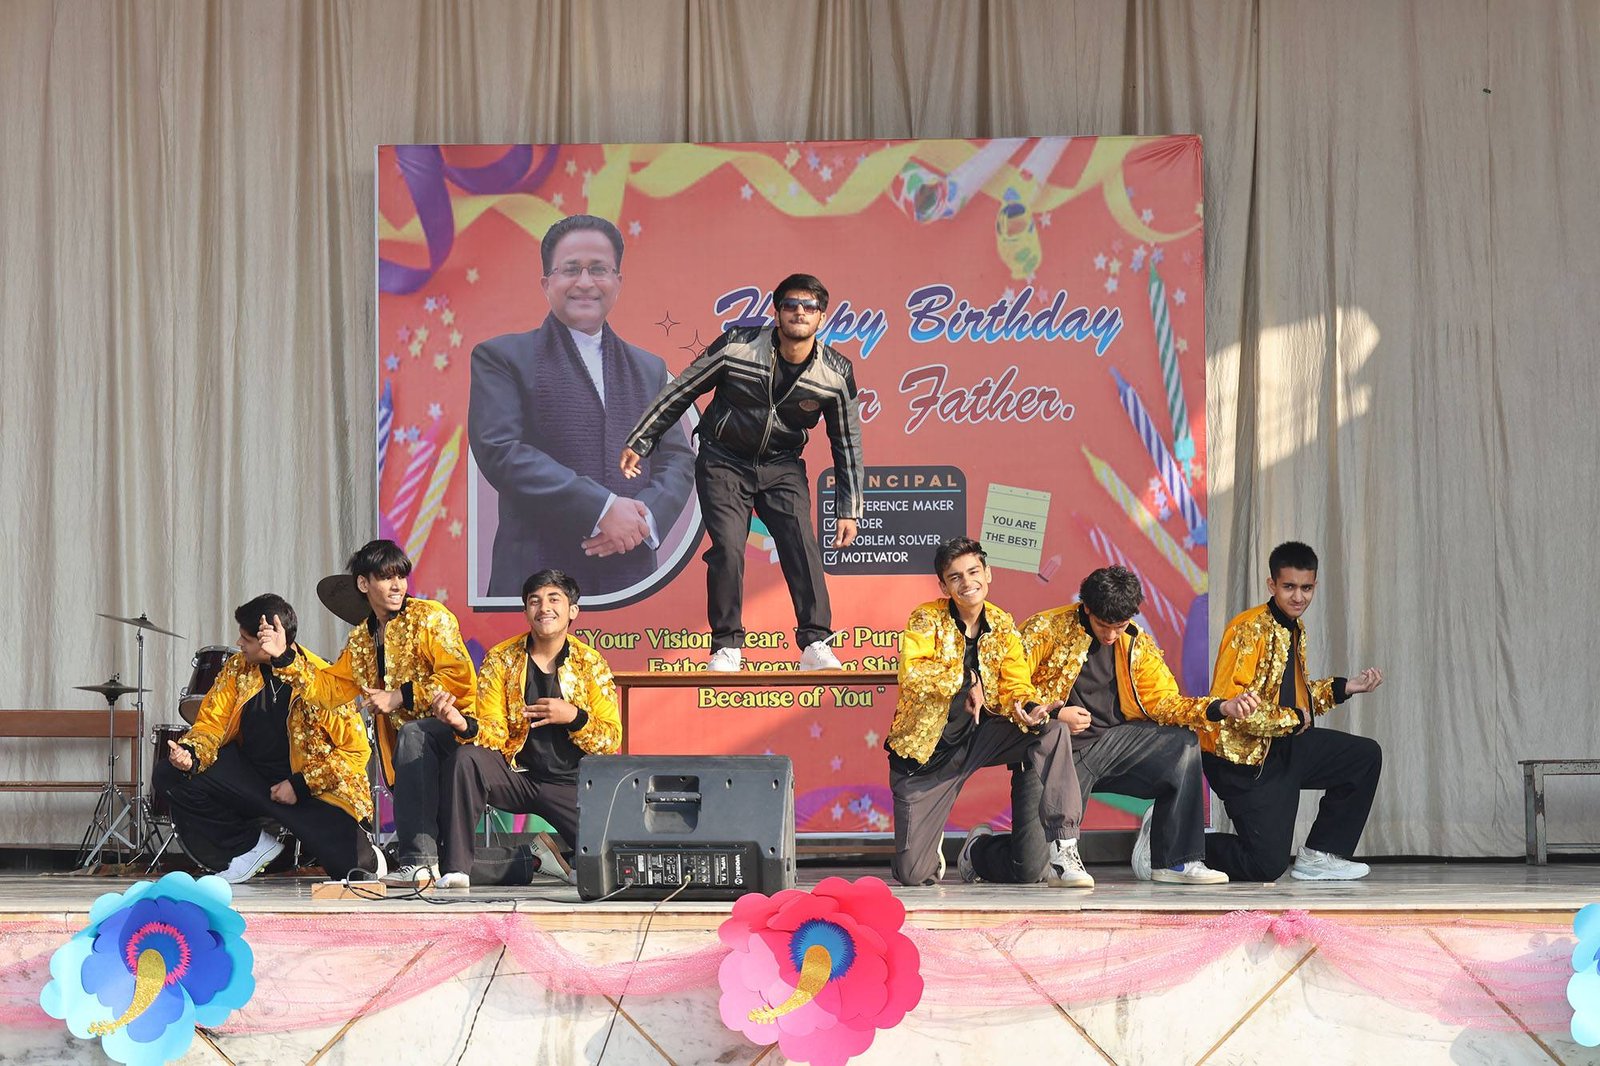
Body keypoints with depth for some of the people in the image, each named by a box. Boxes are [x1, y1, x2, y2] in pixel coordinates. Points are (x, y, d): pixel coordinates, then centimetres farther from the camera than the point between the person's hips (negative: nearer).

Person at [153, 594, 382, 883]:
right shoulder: (238, 669, -4)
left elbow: (355, 750, -14)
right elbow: (212, 722, -1)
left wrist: (301, 785, -19)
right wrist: (191, 754, -24)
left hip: (315, 788, -5)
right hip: (249, 777, 5)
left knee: (348, 865, -26)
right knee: (169, 776, -13)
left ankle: (361, 856, 18)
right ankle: (250, 846, 3)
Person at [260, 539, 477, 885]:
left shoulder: (429, 617, -5)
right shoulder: (361, 641, 15)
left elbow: (459, 677, -16)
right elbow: (328, 687, 8)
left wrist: (400, 697, -16)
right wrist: (285, 657, -5)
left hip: (455, 727, -8)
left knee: (412, 733, -35)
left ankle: (419, 860, -38)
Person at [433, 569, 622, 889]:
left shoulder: (592, 664, 2)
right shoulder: (500, 659, 2)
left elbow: (612, 740, 0)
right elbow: (493, 733, -5)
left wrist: (574, 717, -18)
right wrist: (464, 725, -27)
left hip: (570, 786, 0)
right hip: (516, 775, 0)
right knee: (466, 758, -32)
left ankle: (565, 859, 13)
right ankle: (457, 869, -26)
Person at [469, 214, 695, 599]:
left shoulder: (649, 369, 21)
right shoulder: (503, 358, 4)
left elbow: (678, 459, 15)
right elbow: (500, 450, -9)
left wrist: (646, 517, -8)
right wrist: (602, 509, -15)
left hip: (630, 578, 4)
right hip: (537, 579, -4)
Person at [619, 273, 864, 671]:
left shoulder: (836, 374, -10)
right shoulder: (737, 346, -16)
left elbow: (847, 443, 2)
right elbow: (681, 391, -4)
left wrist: (848, 510, 1)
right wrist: (639, 442, -3)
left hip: (783, 467, 2)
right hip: (724, 462, -1)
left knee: (802, 545, -16)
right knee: (727, 549, -15)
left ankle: (815, 643, -13)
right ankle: (726, 647, -4)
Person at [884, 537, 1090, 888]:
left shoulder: (1002, 625, 1)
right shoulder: (926, 621, -10)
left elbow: (1015, 686, -7)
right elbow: (911, 674, -27)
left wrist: (1029, 710, -29)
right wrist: (967, 681, -32)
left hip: (980, 738, 3)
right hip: (927, 751, -3)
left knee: (1053, 730, -24)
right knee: (913, 875, -9)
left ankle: (1062, 852, -21)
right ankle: (929, 844, 33)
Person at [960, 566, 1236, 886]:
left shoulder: (1137, 644, 9)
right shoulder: (1046, 630, -6)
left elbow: (1164, 701, 4)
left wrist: (1220, 708, -12)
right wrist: (1054, 715, -18)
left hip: (1112, 746, 5)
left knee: (1183, 742, -18)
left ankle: (1176, 859, -8)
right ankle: (979, 850, 22)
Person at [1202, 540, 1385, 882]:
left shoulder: (1295, 630, 11)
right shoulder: (1250, 629, -19)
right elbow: (1232, 706, -26)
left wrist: (1346, 687, 7)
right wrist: (1294, 719, -16)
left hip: (1285, 746, 9)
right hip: (1243, 756, -9)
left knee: (1367, 756, 7)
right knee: (1267, 866, -12)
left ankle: (1319, 856, 12)